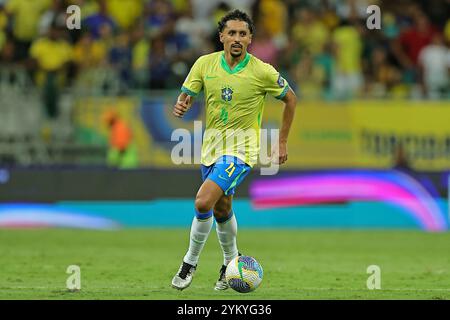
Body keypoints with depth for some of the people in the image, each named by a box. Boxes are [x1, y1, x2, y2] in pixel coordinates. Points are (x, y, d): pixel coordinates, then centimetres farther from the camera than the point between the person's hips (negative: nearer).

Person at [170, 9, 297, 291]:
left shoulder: (262, 72, -13)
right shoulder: (205, 64, -5)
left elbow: (290, 98, 1)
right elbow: (187, 96, 1)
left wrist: (283, 141, 2)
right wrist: (181, 106, -25)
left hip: (241, 149, -5)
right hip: (212, 146, 5)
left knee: (203, 202, -21)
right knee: (221, 208, 20)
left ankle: (191, 262, -2)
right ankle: (231, 261, 44)